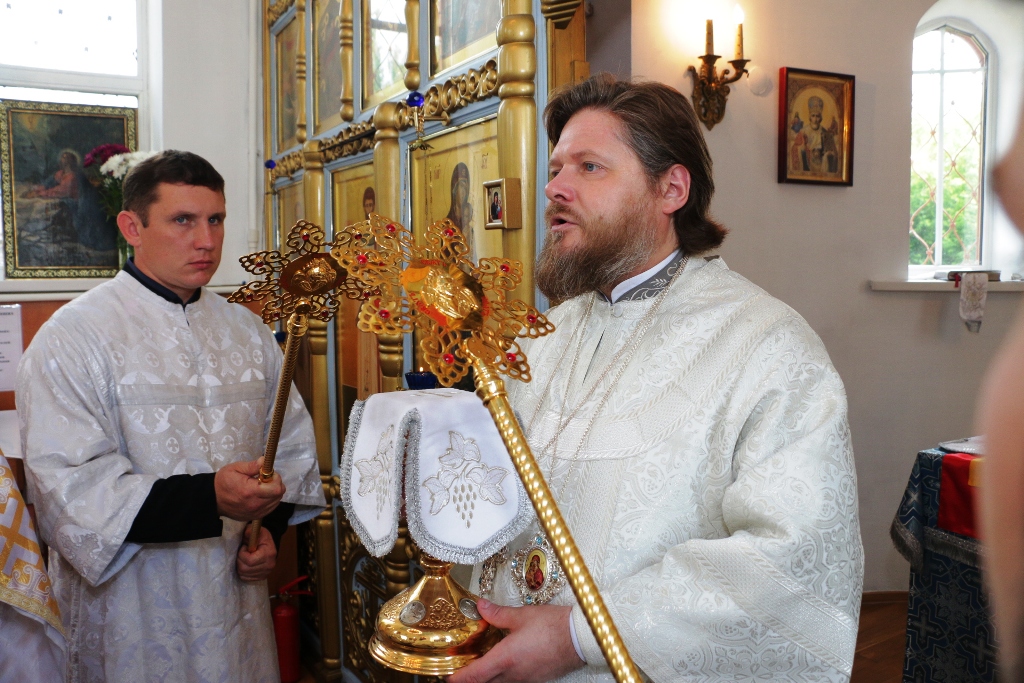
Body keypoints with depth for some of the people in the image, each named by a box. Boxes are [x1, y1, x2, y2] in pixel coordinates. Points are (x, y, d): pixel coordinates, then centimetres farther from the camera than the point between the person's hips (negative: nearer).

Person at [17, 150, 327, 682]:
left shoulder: (248, 332, 5)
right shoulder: (72, 338, -12)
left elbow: (294, 443, 10)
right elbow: (70, 488, -20)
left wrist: (271, 526, -6)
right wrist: (209, 498, -30)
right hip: (131, 610, -5)